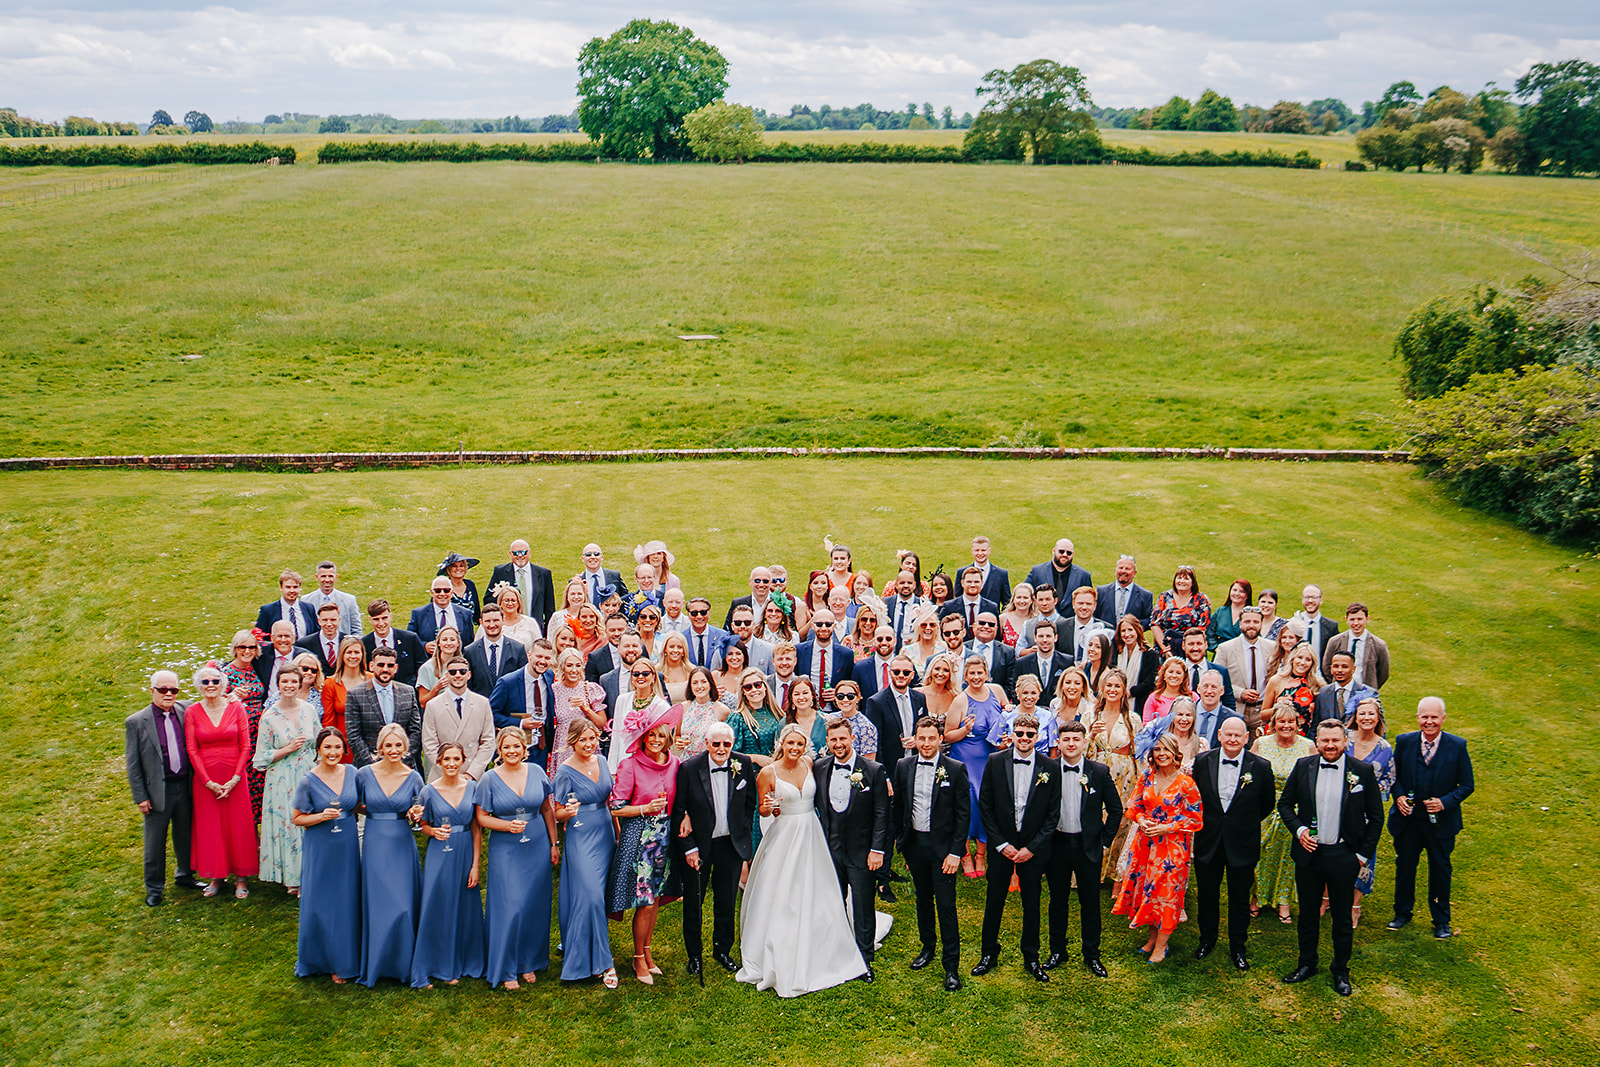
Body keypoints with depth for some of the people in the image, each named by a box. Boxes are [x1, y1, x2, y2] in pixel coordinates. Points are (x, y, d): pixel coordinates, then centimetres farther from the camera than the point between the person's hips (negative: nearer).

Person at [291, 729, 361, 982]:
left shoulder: (351, 772, 1)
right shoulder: (309, 781, -9)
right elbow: (297, 818, -3)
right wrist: (322, 816, -20)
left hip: (347, 847, 3)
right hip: (320, 849, -3)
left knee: (347, 903, 8)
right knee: (321, 905, 3)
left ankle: (344, 959, 21)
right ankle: (324, 959, 20)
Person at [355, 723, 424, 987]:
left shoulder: (413, 777, -1)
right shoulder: (365, 774, -2)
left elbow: (419, 814, 8)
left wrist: (414, 815, -12)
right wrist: (373, 813, -4)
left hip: (402, 846, 0)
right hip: (374, 845, 0)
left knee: (403, 905, -2)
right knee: (376, 904, 3)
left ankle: (403, 964, 13)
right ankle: (376, 965, 17)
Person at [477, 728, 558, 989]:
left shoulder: (536, 772, 2)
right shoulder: (490, 779, -4)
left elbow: (547, 809, 9)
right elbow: (481, 817, -1)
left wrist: (554, 844, 7)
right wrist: (508, 825, -17)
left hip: (537, 849, 2)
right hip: (505, 850, -2)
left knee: (535, 906, 7)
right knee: (509, 907, -4)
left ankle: (529, 962, 23)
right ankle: (506, 970, 10)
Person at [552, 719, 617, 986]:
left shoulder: (601, 761, 5)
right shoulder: (565, 771, -11)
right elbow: (558, 814, -6)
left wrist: (618, 831, 15)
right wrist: (569, 811, -28)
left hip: (605, 835, 6)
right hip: (580, 838, -6)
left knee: (598, 896, 10)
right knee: (590, 896, -11)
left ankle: (573, 949, 26)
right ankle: (601, 961, -3)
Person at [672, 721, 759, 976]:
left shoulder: (744, 766, -7)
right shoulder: (688, 768, -14)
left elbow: (750, 802, 7)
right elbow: (678, 812, -9)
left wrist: (742, 834, 3)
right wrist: (689, 848, -11)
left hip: (731, 844, 2)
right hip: (698, 845, -2)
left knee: (727, 903, 14)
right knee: (693, 903, 10)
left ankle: (722, 950, 33)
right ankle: (694, 954, 29)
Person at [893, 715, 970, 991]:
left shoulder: (956, 769, -8)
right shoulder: (903, 767, 2)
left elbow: (964, 814, -7)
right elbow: (898, 806, 9)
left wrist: (956, 852, -11)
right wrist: (901, 841, 8)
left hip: (943, 845, -4)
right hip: (914, 843, 4)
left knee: (946, 905, -4)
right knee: (923, 898, 17)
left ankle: (951, 966, 4)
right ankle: (928, 946, 36)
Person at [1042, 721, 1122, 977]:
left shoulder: (1100, 772, -4)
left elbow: (1115, 809, 4)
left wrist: (1105, 841, 1)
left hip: (1088, 847, 0)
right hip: (1056, 844, 0)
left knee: (1090, 902, 7)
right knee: (1058, 900, 12)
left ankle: (1092, 955, 21)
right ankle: (1057, 951, 26)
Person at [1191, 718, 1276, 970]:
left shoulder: (1261, 767, -10)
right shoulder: (1203, 761, -5)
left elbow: (1267, 803, 4)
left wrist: (1247, 823, 6)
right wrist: (1203, 822, 6)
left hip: (1242, 844, -1)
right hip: (1208, 842, 1)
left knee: (1239, 899, 11)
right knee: (1207, 895, 15)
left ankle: (1237, 947, 28)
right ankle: (1207, 940, 35)